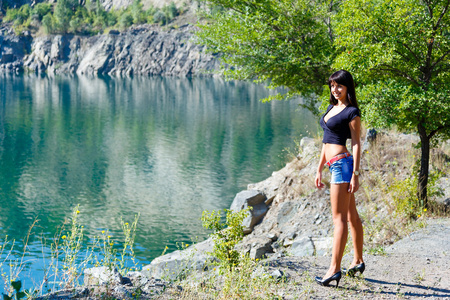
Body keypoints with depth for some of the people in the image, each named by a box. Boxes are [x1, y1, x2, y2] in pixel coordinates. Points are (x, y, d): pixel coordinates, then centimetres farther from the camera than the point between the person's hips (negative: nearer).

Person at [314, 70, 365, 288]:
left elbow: (356, 144, -11)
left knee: (339, 218, -11)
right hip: (334, 165, 9)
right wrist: (319, 169, 20)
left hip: (342, 163, -9)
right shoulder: (331, 108, 17)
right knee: (351, 216, 15)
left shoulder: (352, 112, -8)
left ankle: (334, 269, -14)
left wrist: (355, 174, -15)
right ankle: (358, 261, 24)